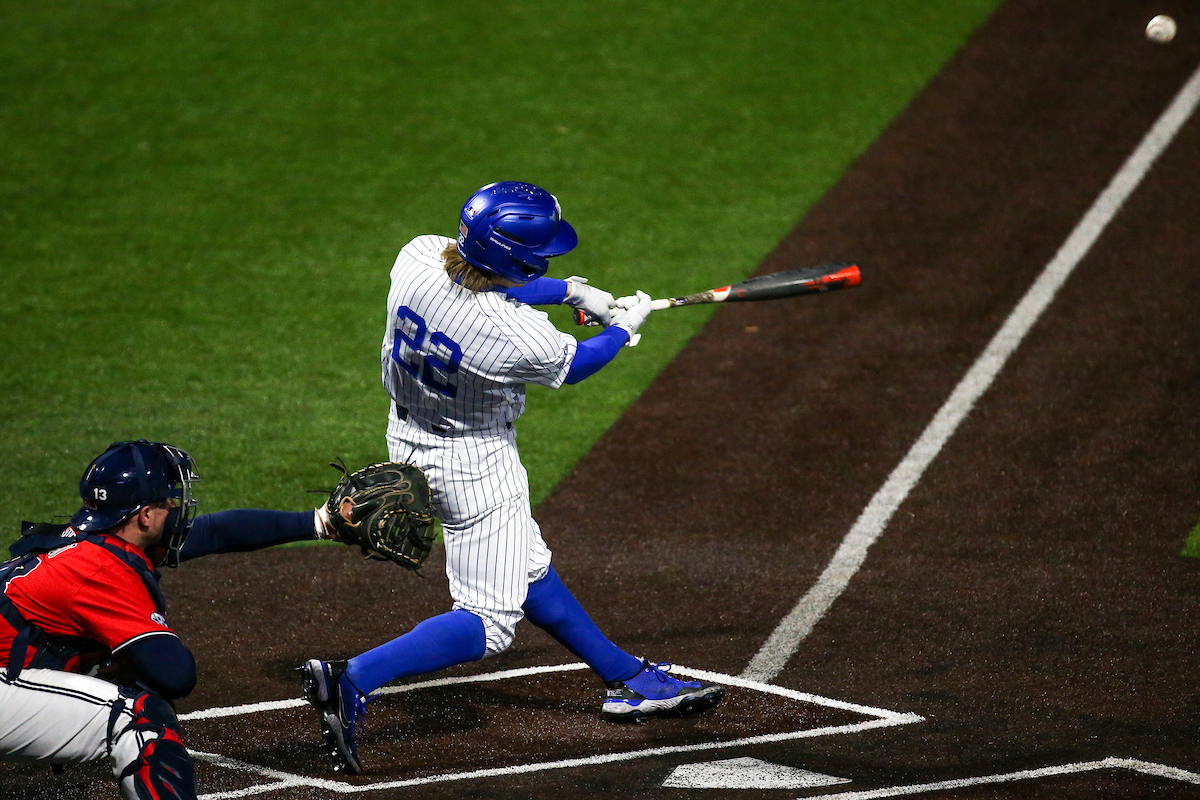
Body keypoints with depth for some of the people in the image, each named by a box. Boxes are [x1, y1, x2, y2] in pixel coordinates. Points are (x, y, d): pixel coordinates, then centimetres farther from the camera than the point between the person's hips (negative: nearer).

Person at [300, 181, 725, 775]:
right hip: (474, 465, -9)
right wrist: (625, 328, 10)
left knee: (529, 571, 21)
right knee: (490, 620, 0)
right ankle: (355, 679, -17)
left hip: (409, 438, 9)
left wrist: (571, 290, 8)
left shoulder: (418, 256, -18)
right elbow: (574, 365, -9)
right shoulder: (519, 336, -33)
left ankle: (627, 680, 36)